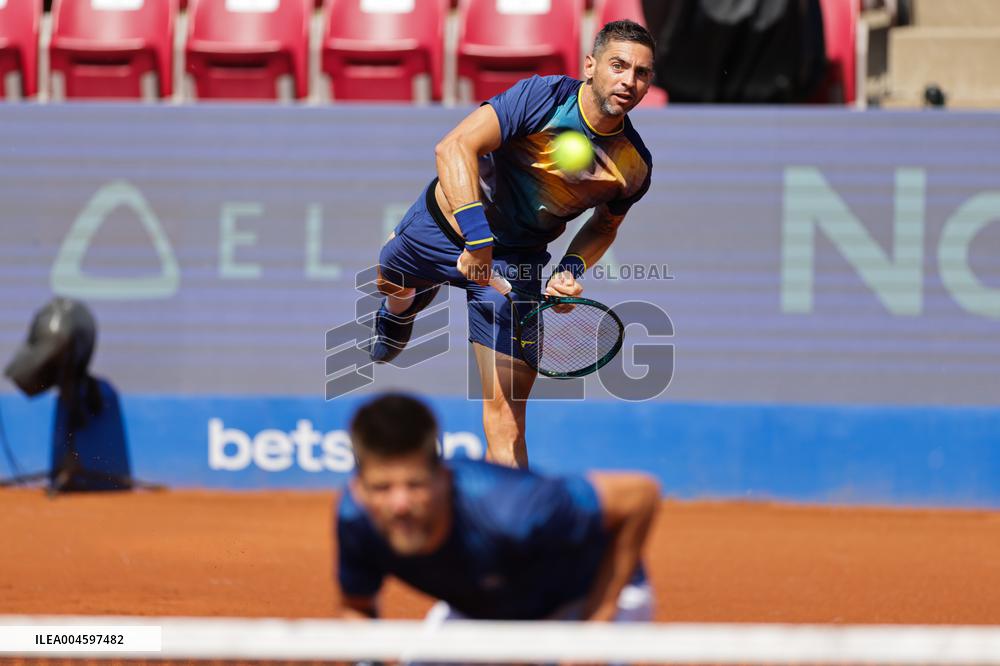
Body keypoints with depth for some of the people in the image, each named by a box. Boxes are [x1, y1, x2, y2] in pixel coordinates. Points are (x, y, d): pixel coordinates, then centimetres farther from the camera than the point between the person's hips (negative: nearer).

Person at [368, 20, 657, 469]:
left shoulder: (635, 167, -16)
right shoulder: (544, 96, -30)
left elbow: (604, 225, 6)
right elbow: (455, 147, -35)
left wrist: (572, 269, -14)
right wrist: (477, 236, -43)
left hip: (515, 263, 0)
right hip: (449, 220, 0)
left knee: (506, 409, -10)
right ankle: (400, 312, 70)